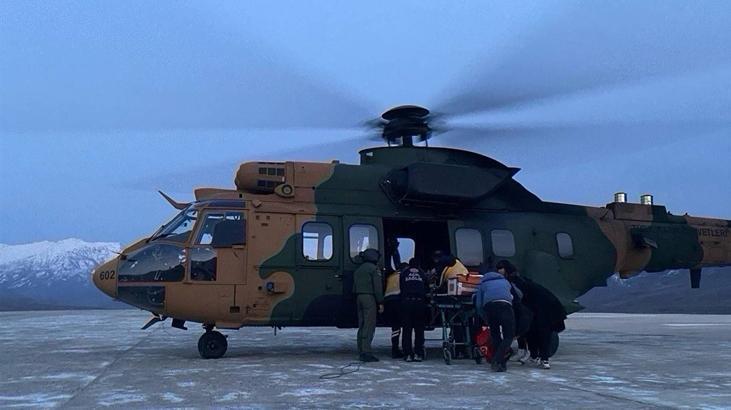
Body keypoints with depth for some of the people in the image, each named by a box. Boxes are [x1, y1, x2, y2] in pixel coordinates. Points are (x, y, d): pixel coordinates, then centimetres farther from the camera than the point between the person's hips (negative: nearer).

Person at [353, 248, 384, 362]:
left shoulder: (358, 270, 20)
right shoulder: (373, 268, -5)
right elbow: (377, 286, -11)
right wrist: (380, 302, -10)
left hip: (359, 297, 8)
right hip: (369, 297, -8)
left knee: (362, 325, 10)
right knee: (369, 325, -10)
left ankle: (361, 351, 10)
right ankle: (366, 352, -15)